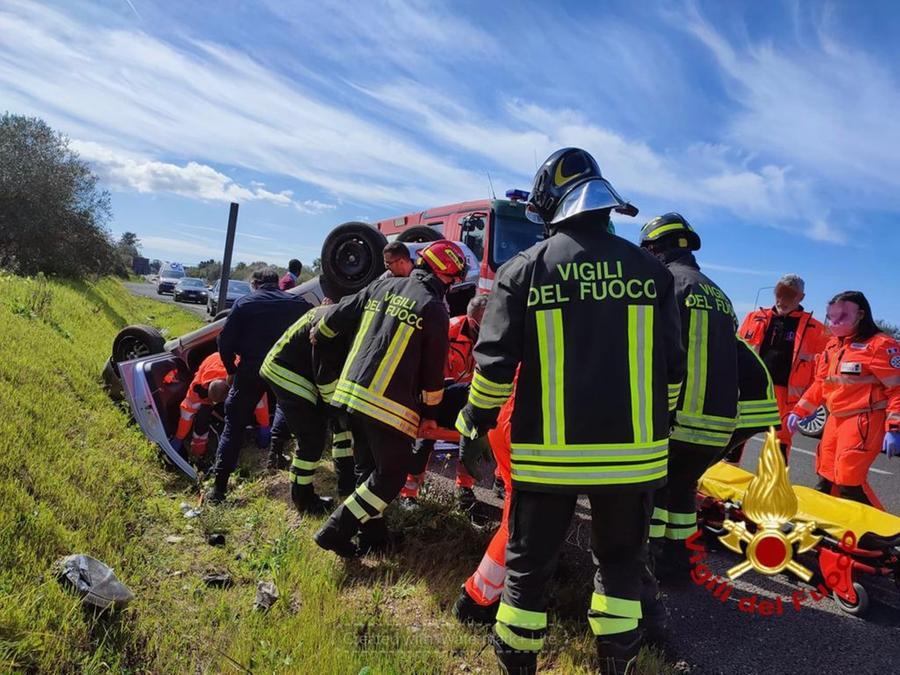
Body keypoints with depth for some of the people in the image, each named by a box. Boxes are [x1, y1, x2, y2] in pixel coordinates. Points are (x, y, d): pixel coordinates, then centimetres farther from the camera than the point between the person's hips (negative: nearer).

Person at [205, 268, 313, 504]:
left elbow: (225, 341, 0)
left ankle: (218, 488, 1)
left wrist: (231, 369, 12)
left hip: (251, 371, -1)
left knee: (234, 426, 6)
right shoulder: (298, 303, 8)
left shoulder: (244, 303, 3)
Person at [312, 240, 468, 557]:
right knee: (390, 476, 7)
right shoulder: (434, 309, -7)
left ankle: (373, 535, 26)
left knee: (368, 469, 19)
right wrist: (430, 412, 11)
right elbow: (433, 369, -2)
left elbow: (339, 315, 16)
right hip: (389, 405, -7)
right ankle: (336, 530, 4)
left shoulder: (383, 286, 9)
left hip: (351, 392, 7)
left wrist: (318, 335, 37)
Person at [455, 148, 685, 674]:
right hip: (632, 451, 2)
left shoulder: (524, 270, -4)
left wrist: (474, 428, 7)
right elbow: (672, 369, 4)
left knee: (530, 564, 15)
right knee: (621, 562, 20)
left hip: (548, 452, -1)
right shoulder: (651, 270, 2)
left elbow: (495, 367, -7)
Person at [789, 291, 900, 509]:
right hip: (835, 419, 8)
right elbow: (820, 384, 20)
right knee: (826, 478, 14)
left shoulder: (879, 344, -10)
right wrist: (798, 412, 16)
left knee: (848, 481, -13)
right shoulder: (832, 346, 14)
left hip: (864, 421, -8)